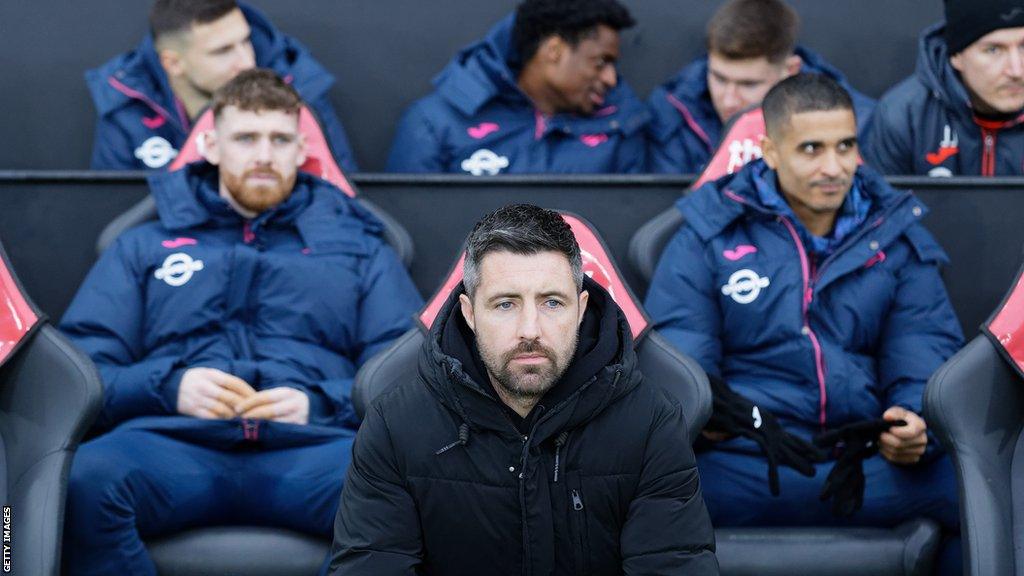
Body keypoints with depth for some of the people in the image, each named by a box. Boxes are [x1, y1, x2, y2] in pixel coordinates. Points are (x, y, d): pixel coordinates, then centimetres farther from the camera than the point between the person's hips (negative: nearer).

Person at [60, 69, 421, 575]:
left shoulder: (358, 246, 28)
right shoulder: (144, 248, 29)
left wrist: (320, 403, -5)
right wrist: (168, 387, -5)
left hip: (308, 448, 0)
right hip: (173, 440, 1)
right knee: (87, 477, -38)